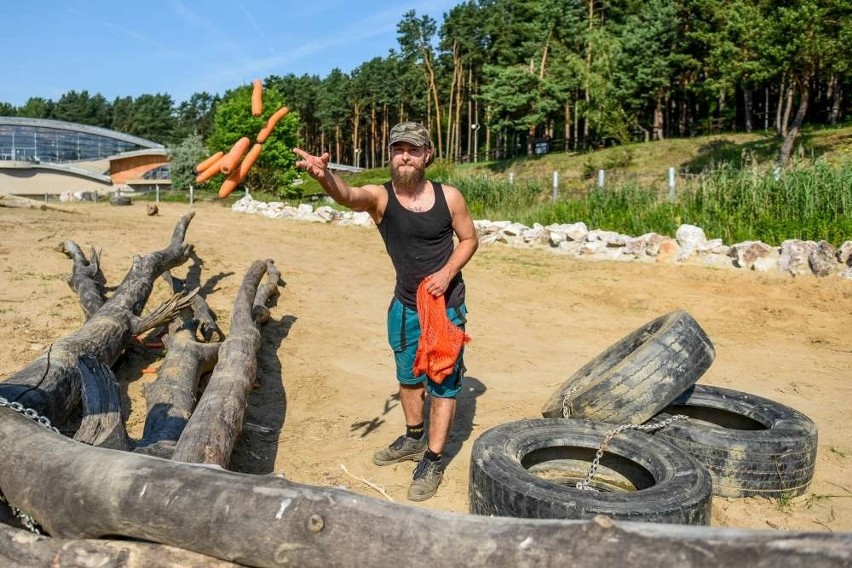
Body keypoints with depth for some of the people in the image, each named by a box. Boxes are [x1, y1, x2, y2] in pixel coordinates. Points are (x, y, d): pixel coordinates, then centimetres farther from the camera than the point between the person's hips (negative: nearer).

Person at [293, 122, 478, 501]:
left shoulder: (449, 197, -12)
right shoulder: (380, 197, -14)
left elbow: (469, 239, 2)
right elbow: (347, 196, -37)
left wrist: (447, 273, -16)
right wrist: (323, 175, -60)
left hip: (446, 305, -2)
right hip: (405, 305, 3)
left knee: (443, 382, 2)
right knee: (408, 376, 19)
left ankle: (433, 461, 17)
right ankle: (414, 438, 42)